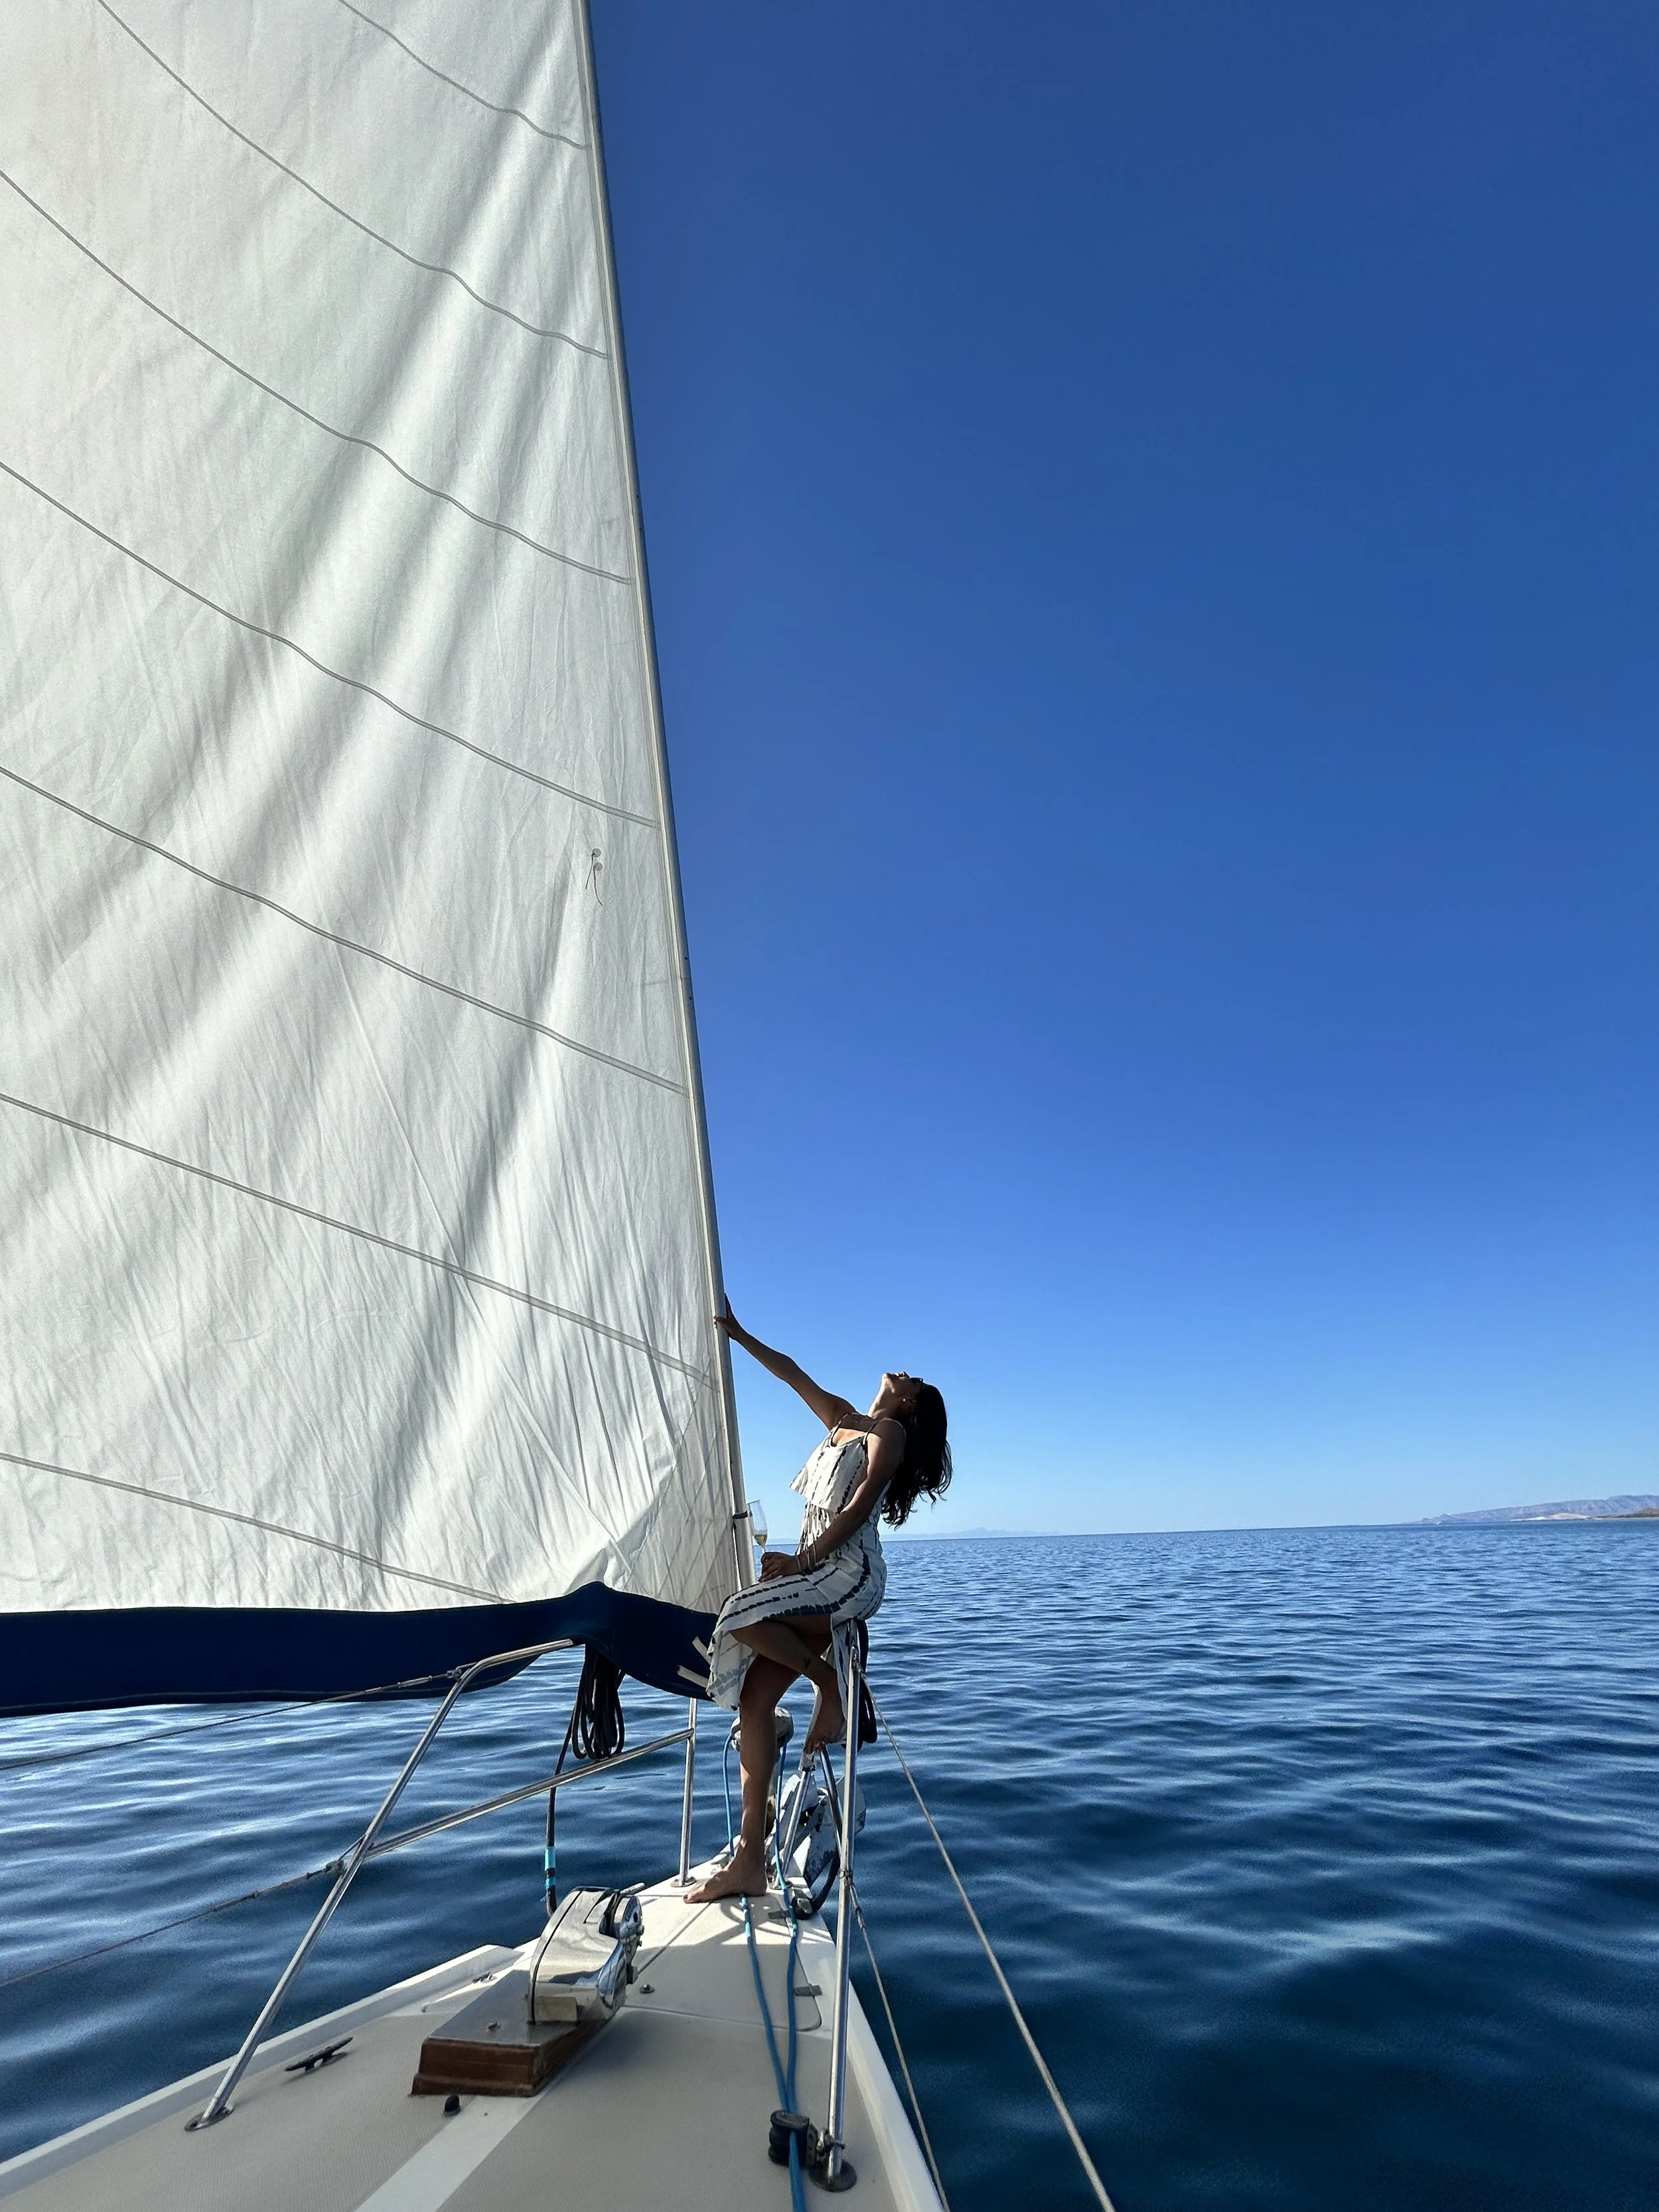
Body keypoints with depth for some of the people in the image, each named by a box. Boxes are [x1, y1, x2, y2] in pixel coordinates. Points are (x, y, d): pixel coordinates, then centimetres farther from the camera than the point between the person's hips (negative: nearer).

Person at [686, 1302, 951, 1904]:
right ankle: (749, 1860, 1)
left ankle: (830, 1686, -5)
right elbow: (795, 1376, 24)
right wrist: (738, 1335, 26)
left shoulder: (890, 1431, -1)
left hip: (850, 1571, -7)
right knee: (754, 1700, -3)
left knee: (742, 1616, -26)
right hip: (815, 1572, 7)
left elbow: (861, 1504, -12)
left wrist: (802, 1558, -15)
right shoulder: (844, 1420, 20)